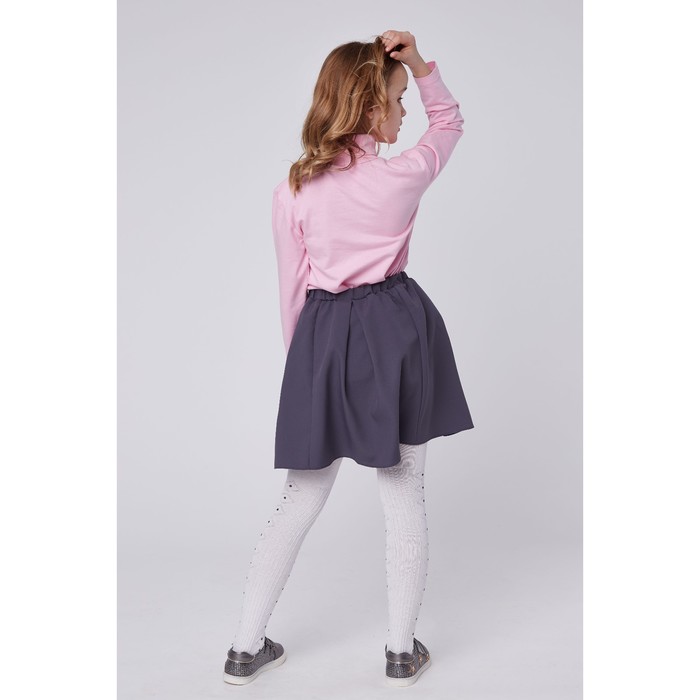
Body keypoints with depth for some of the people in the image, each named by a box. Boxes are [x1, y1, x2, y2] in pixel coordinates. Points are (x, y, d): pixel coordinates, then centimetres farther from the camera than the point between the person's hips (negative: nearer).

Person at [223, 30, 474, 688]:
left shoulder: (293, 188, -2)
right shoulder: (403, 174, -7)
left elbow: (292, 289, 3)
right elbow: (449, 121, 14)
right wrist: (421, 64, 1)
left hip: (323, 337, 3)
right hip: (397, 332, -2)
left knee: (302, 497, 13)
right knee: (404, 493, 10)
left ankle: (246, 647, 21)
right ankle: (401, 651, 21)